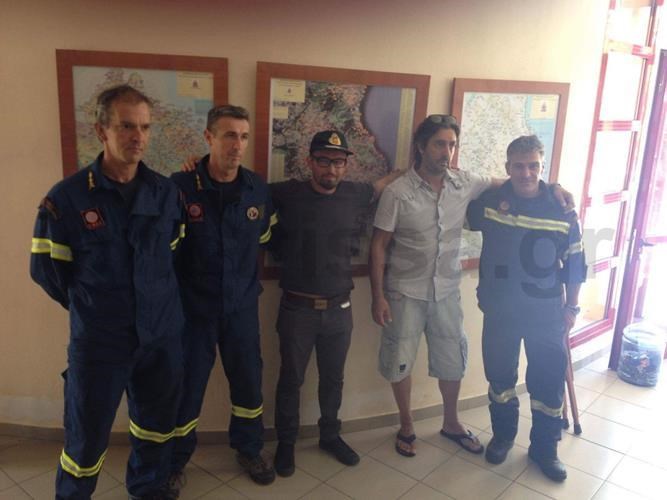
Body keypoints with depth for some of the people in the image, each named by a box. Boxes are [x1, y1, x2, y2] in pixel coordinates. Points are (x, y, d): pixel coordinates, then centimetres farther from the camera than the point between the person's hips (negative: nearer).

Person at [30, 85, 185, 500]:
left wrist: (157, 300, 10)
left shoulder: (166, 192, 0)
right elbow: (46, 269, -4)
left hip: (162, 335, 4)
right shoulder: (67, 197, -11)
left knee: (157, 422, 20)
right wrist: (89, 306, 4)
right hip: (98, 339, -3)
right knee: (88, 434, 10)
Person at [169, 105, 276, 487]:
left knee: (249, 382, 15)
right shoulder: (180, 186, -15)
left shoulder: (258, 188, -4)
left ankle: (249, 449, 40)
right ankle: (176, 462, 34)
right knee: (186, 388, 10)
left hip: (242, 306, 3)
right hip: (194, 307, -3)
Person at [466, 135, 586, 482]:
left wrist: (571, 307, 4)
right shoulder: (487, 202, -7)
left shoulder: (562, 209, -7)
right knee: (499, 377, 15)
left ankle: (544, 448, 29)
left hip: (546, 314, 0)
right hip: (500, 311, 1)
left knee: (549, 383, 8)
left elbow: (574, 263, 2)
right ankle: (503, 435, 38)